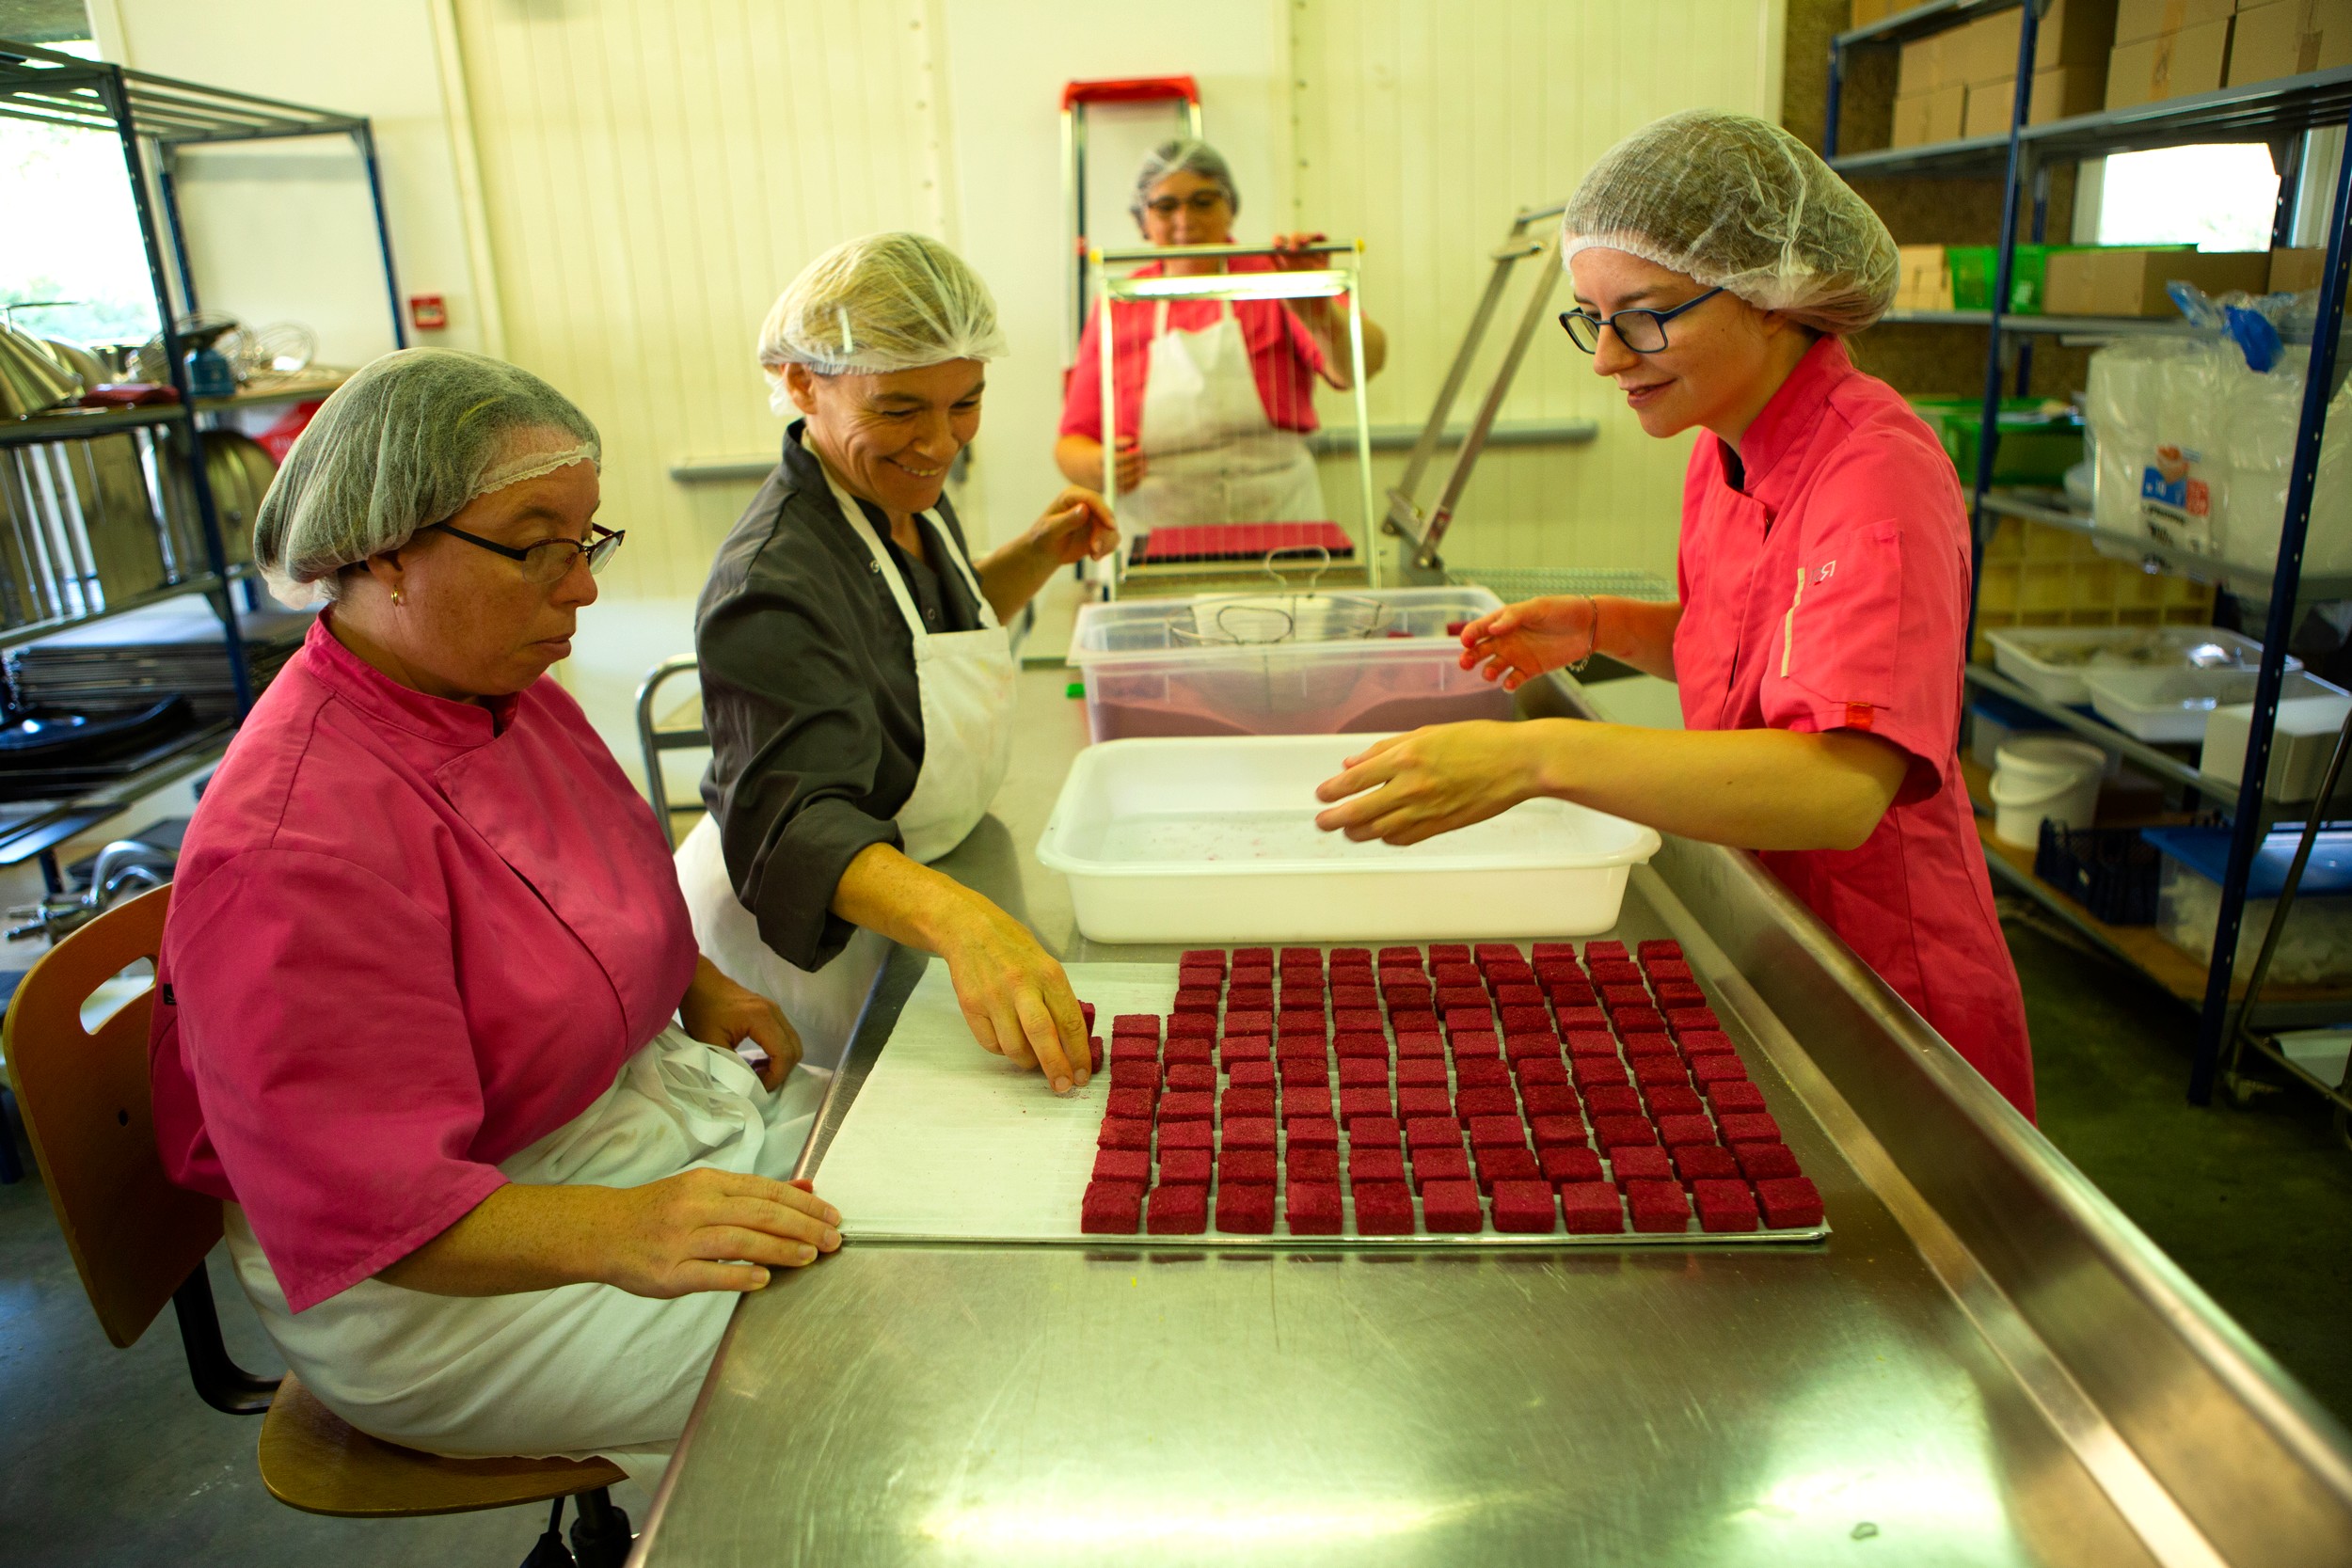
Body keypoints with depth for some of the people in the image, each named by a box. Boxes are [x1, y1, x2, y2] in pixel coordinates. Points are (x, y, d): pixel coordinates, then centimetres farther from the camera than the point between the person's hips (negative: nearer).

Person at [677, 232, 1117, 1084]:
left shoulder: (909, 498, -2)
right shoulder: (774, 583, -32)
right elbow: (793, 822, -43)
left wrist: (1039, 556, 0)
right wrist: (962, 920, -62)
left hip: (896, 909, 8)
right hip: (796, 942, -8)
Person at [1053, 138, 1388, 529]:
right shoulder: (1118, 309, 11)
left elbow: (1362, 365, -9)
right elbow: (1072, 444, 10)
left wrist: (1318, 314, -28)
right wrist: (1100, 466, -12)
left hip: (1278, 530, -1)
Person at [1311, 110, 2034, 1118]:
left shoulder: (1877, 479, -25)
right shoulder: (1726, 449, 1)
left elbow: (1841, 786, -39)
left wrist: (1536, 758, -49)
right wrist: (1599, 627, -2)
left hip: (1886, 1003, -7)